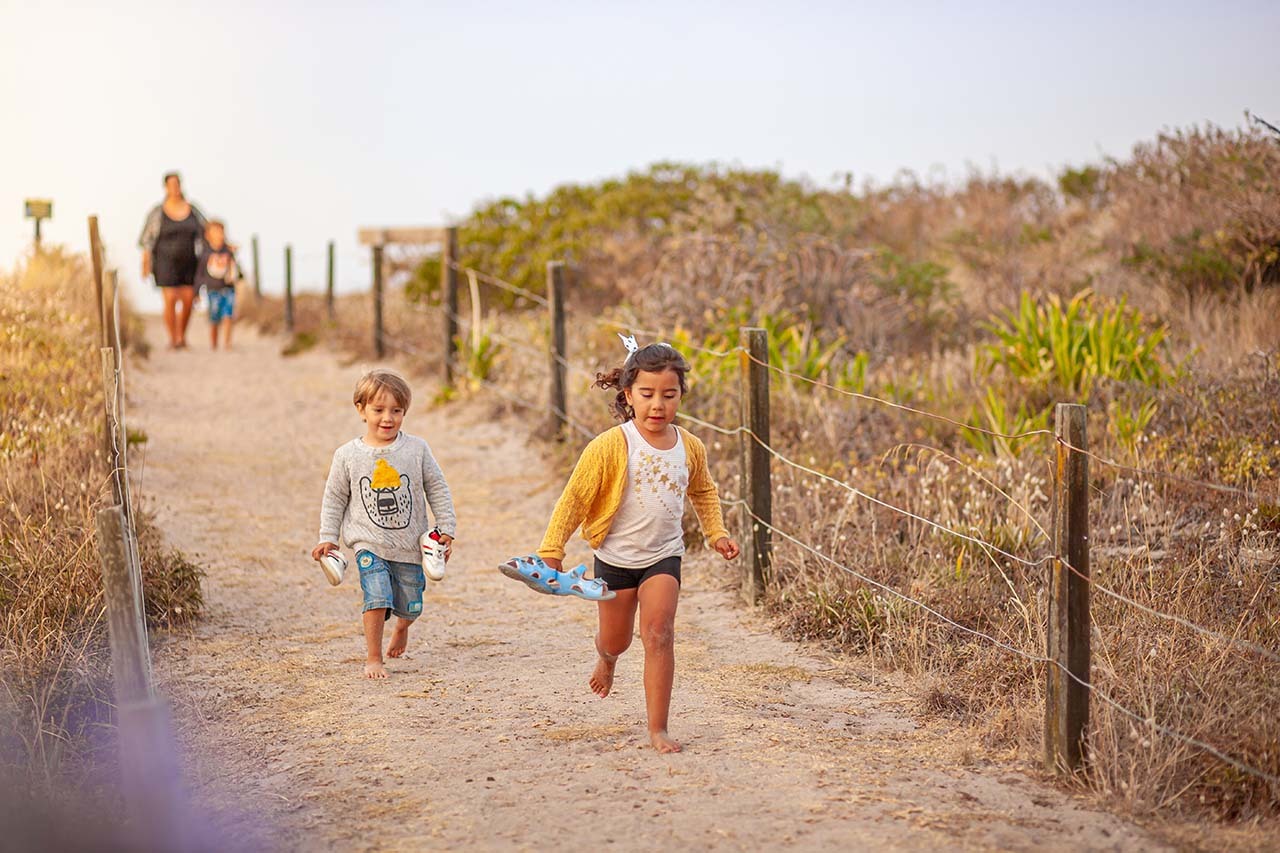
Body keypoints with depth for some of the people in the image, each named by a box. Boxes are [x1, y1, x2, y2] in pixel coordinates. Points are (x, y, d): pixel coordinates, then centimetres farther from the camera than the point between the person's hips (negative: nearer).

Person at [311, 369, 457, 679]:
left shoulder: (416, 449, -3)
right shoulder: (347, 456, -3)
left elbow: (437, 490, 3)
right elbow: (334, 499, 6)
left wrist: (446, 529, 0)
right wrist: (328, 538, 1)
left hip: (409, 545, 1)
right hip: (369, 545, -1)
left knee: (410, 606, 10)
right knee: (377, 599, -18)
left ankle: (402, 628, 46)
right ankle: (373, 660, -2)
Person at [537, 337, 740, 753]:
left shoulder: (690, 448, -6)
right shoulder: (610, 447, -20)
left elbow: (704, 491, 16)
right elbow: (574, 498, -14)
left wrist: (716, 533, 6)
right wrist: (551, 551, -15)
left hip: (663, 556, 1)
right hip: (616, 557, -1)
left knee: (659, 636, -14)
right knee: (616, 639, 16)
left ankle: (658, 729, -7)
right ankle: (606, 658, 55)